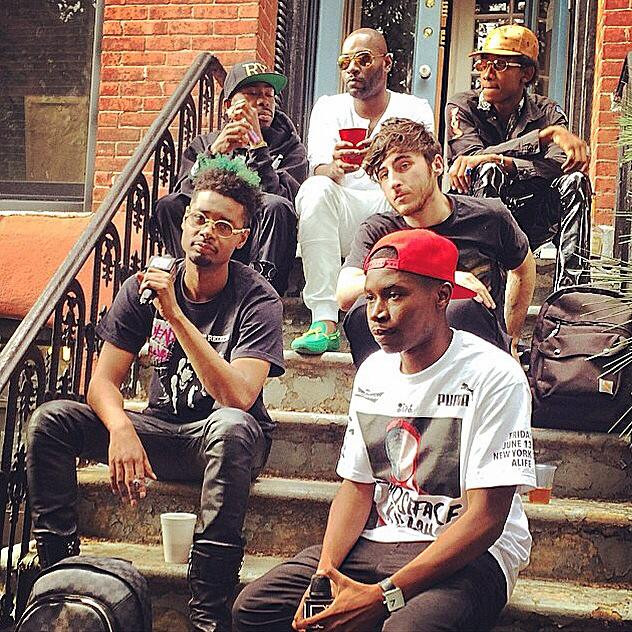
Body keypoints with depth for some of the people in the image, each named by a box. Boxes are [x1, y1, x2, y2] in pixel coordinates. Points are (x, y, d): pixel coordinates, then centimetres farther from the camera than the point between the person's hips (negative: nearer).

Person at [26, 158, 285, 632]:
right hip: (161, 430, 4)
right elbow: (103, 382, -7)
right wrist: (121, 430, -29)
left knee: (232, 425, -40)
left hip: (220, 441, -4)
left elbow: (236, 397, -30)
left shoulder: (257, 300, -15)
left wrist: (175, 314, -34)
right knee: (50, 419, -16)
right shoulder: (144, 287, -4)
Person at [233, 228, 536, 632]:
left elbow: (485, 520, -18)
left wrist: (383, 596, -23)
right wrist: (325, 571, -9)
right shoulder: (373, 372, 8)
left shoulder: (493, 377, -14)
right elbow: (357, 486, 10)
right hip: (378, 543, 6)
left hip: (470, 556, -6)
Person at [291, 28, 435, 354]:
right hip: (344, 221, 1)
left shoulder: (415, 110, 10)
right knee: (315, 190, -31)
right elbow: (320, 170, -5)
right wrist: (335, 167, -32)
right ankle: (325, 321, -37)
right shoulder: (329, 108, 11)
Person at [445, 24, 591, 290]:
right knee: (488, 172, -30)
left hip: (528, 225, 3)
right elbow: (474, 156, -21)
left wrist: (501, 161, -30)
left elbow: (560, 166, -16)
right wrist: (546, 134, -28)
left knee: (574, 181, -20)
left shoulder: (547, 112, 4)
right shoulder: (462, 107, -1)